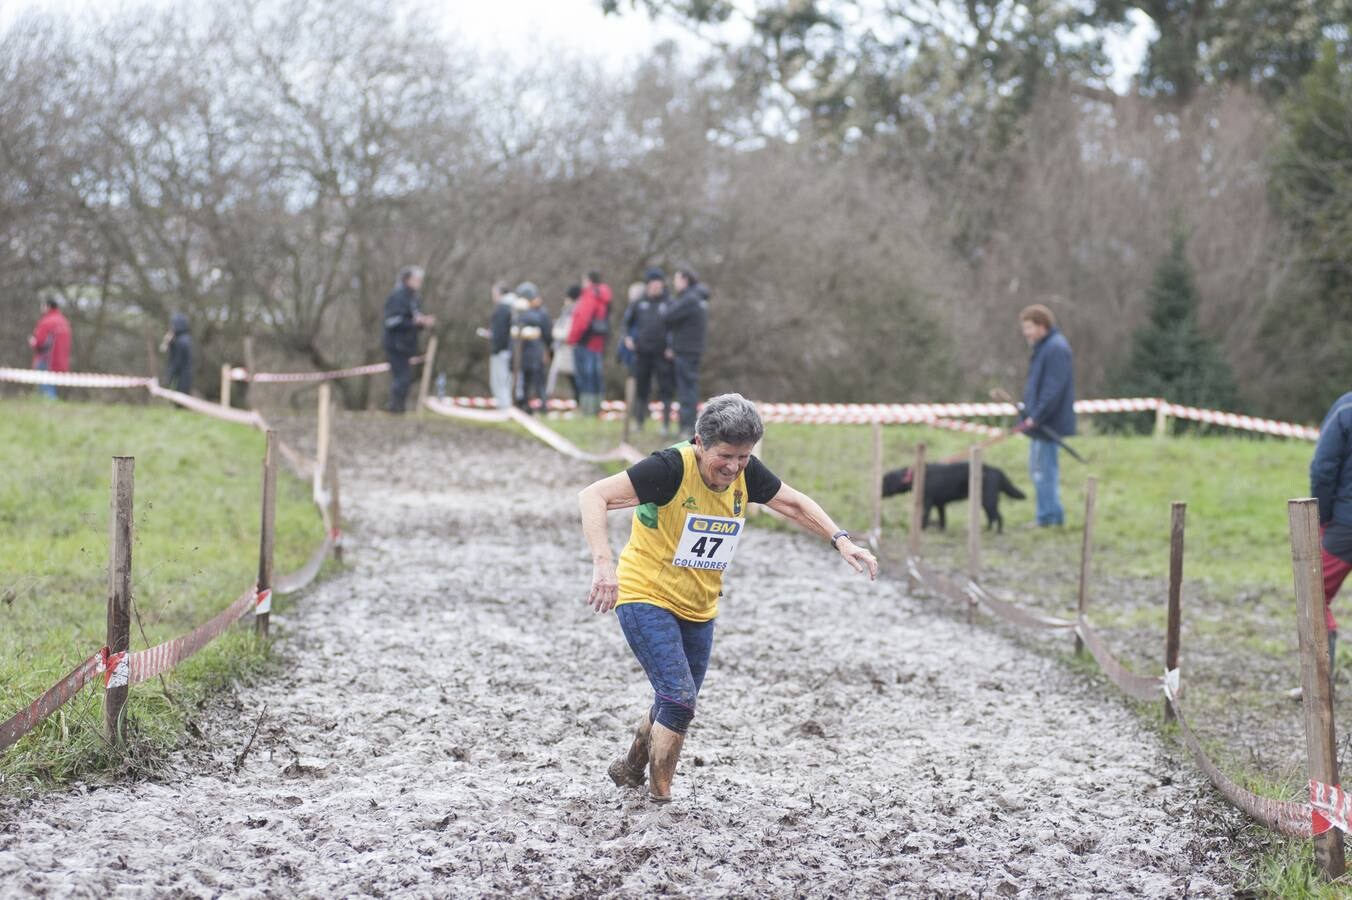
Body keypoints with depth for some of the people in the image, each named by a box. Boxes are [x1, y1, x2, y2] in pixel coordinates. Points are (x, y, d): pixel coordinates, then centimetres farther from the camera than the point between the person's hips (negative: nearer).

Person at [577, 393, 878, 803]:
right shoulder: (672, 467, -25)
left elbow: (794, 503, 10)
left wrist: (841, 540, -4)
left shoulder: (746, 473, -7)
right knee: (679, 698, -19)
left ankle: (630, 769, 43)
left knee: (675, 705, 16)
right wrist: (603, 563, -43)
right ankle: (660, 797, -4)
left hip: (698, 610, 7)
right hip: (646, 597, -7)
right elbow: (593, 496, -30)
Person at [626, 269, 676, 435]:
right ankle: (639, 422, 19)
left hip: (662, 353, -4)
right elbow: (628, 319, 20)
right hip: (642, 353, 4)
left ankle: (666, 424, 2)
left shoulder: (669, 303, -5)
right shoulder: (640, 303, 6)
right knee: (640, 389, 9)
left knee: (665, 389, -3)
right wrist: (627, 336, 8)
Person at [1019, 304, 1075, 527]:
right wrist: (1029, 412, 17)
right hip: (1038, 422, 11)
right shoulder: (1044, 347, 16)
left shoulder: (1056, 349, -17)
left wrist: (1036, 416, -23)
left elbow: (1053, 389, -23)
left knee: (1044, 468, -5)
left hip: (1048, 424, -11)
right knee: (1038, 467, 15)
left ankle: (1048, 517, 0)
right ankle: (1055, 515, 21)